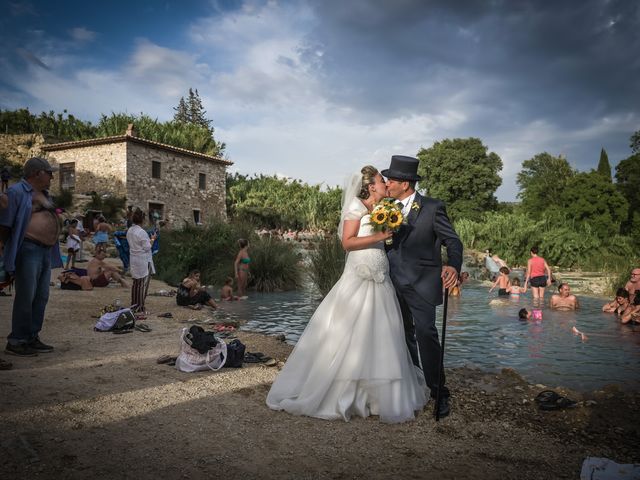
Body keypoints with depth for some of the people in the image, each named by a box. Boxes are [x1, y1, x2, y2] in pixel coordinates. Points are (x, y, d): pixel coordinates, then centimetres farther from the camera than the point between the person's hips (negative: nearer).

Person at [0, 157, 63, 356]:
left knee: (41, 297, 11)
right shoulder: (17, 192, -8)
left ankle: (32, 338, 21)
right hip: (28, 250, -9)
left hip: (46, 251, 9)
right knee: (26, 297, -5)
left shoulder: (44, 194, 20)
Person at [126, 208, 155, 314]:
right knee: (143, 284, 0)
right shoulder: (142, 232, -19)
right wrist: (152, 239, -2)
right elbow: (147, 247, -17)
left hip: (133, 260, 8)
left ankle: (134, 305, 25)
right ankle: (140, 308, 3)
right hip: (143, 261, -8)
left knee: (135, 283, 17)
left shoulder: (129, 231, 6)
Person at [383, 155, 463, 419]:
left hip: (421, 284, -6)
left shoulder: (432, 208, -8)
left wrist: (454, 266, -26)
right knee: (406, 335, 15)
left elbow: (453, 241, -9)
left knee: (426, 333, -11)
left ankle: (438, 391, 1)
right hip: (396, 283, 6)